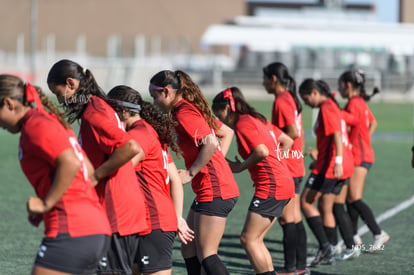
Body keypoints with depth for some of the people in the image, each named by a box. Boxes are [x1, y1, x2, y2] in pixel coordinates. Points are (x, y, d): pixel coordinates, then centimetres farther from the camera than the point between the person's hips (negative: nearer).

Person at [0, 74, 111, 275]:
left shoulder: (35, 125, -7)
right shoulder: (51, 121, 22)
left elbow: (70, 163, -21)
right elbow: (88, 170, 23)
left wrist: (46, 203, -13)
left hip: (72, 233, -10)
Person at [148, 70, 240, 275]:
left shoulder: (184, 114, -13)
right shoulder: (193, 109, 16)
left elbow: (210, 143, -26)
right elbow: (227, 133, 24)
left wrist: (190, 173, -18)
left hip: (214, 191, -10)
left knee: (206, 256, -8)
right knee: (189, 250, 15)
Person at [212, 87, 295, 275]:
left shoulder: (243, 124, -10)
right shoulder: (258, 119, 17)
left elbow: (262, 151, -23)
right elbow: (287, 141, 23)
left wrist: (240, 167, -9)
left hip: (271, 186, -10)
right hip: (284, 183, 10)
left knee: (248, 239, -7)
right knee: (255, 239, 12)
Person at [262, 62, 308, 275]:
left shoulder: (281, 101, -13)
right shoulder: (292, 100, 15)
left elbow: (292, 132, -23)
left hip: (285, 168, -9)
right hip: (296, 166, 9)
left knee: (287, 219, -7)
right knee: (295, 218, 12)